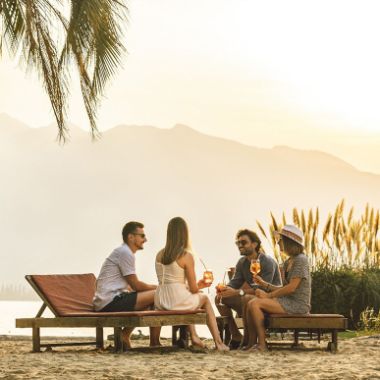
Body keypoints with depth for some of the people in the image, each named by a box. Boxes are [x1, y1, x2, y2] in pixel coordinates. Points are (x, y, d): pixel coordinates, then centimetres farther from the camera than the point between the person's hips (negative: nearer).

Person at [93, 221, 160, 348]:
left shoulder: (122, 252, 21)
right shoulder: (125, 253, -10)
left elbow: (130, 286, 23)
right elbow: (135, 285, -10)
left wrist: (154, 287, 14)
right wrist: (157, 288, 5)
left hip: (104, 303, 11)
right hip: (111, 301, -11)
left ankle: (124, 334, 14)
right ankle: (154, 344, -2)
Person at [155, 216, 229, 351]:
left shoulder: (160, 255, 6)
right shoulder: (186, 256, -11)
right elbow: (193, 289, -7)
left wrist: (198, 285, 25)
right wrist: (199, 286, 18)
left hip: (160, 303, 5)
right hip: (178, 302, -5)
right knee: (204, 298, 26)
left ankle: (193, 336, 35)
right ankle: (218, 342, 25)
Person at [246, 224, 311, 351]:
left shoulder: (301, 260, -10)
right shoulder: (288, 262, 18)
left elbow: (292, 287, -17)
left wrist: (269, 295, -12)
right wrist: (264, 284, 7)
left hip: (298, 304, -9)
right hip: (288, 302, 9)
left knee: (255, 304, -21)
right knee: (251, 303, -5)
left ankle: (262, 344, -19)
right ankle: (251, 343, -8)